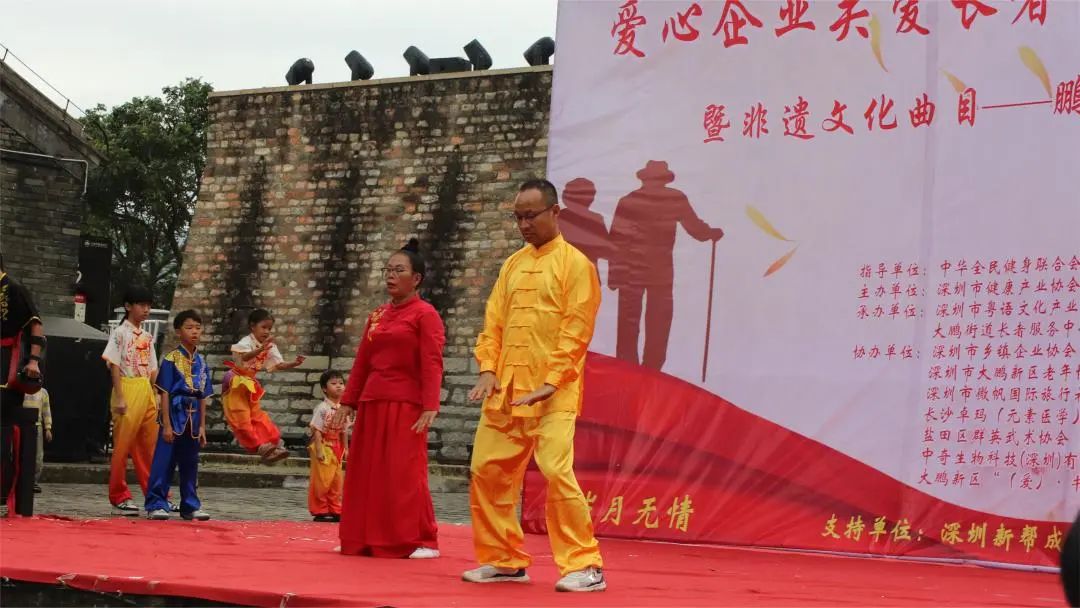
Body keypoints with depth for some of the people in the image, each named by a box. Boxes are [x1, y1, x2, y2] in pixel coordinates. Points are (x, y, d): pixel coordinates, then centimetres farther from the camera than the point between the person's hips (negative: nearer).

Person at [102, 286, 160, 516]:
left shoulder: (147, 337, 16)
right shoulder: (120, 333, -2)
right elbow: (114, 366, -7)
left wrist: (156, 397, 10)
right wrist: (119, 398, -14)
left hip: (147, 391, 6)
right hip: (128, 389, -6)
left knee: (150, 445, 7)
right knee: (123, 445, -3)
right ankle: (119, 496, 3)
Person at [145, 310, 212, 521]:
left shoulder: (201, 362, 10)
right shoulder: (171, 359, -7)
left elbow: (203, 397, 12)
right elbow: (165, 393, -9)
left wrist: (202, 426, 10)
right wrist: (166, 424, -13)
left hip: (193, 416, 6)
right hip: (175, 414, -6)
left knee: (190, 463, 13)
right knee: (164, 462, -5)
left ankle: (190, 506, 20)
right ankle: (156, 504, -1)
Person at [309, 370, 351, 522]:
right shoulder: (322, 408, -15)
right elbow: (317, 430, -15)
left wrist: (345, 449, 10)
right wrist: (319, 450, -19)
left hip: (337, 447, 7)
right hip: (324, 446, -7)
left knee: (337, 481, 10)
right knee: (322, 480, -3)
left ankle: (334, 510, 19)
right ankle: (320, 511, 7)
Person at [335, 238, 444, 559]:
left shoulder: (425, 314, -5)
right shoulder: (377, 315, 15)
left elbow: (432, 364, -12)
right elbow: (361, 362, 16)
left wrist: (430, 407, -21)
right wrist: (348, 402, 10)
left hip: (405, 406, -7)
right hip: (372, 405, 7)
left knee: (405, 474, -8)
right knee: (366, 472, 10)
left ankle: (422, 541, -1)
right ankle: (365, 539, 19)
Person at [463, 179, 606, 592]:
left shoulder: (575, 264, -4)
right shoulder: (512, 265, 15)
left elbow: (576, 331, -10)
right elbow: (494, 321, 13)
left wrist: (551, 382, -18)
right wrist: (488, 369, -3)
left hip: (551, 394, -7)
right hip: (506, 390, 7)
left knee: (557, 472, -16)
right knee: (488, 471, 7)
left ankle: (584, 566, -8)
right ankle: (504, 560, 19)